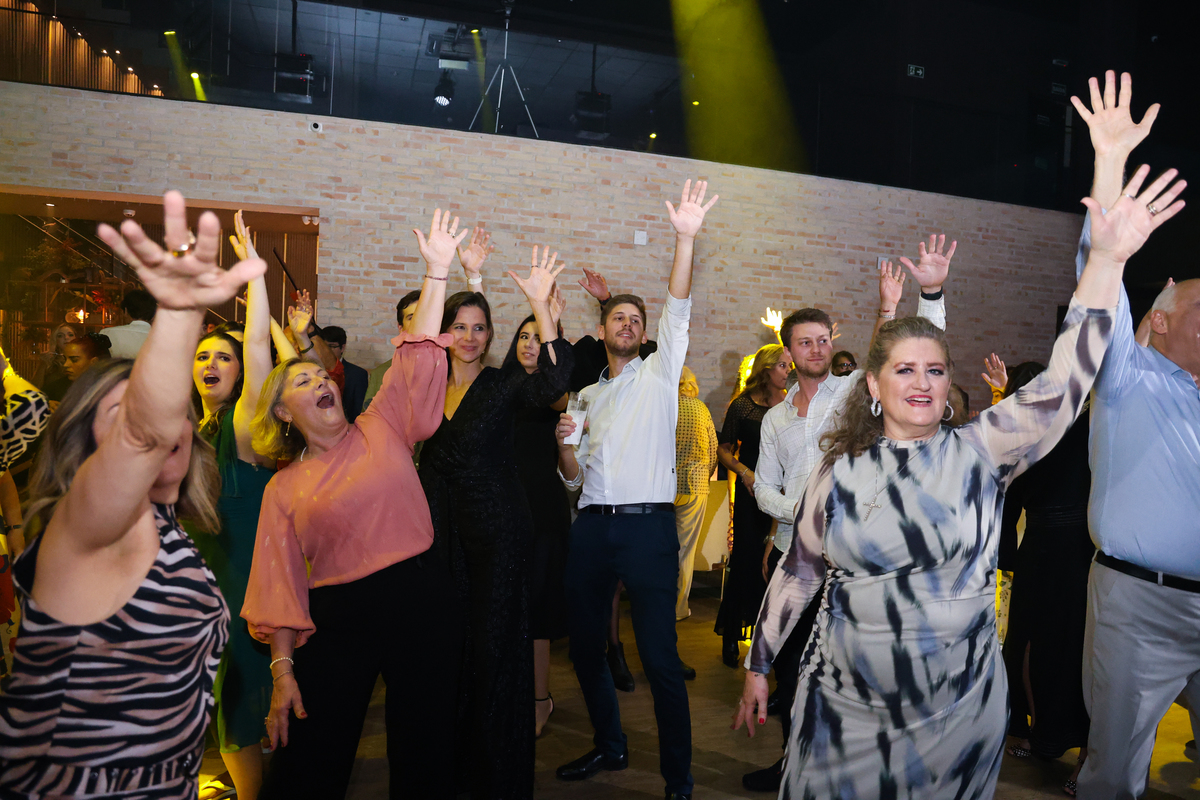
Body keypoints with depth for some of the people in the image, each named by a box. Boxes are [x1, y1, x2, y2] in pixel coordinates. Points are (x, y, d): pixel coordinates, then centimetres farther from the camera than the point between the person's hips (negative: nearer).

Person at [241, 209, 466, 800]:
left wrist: (437, 269, -10)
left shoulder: (381, 429, 5)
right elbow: (281, 586, 2)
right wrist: (282, 670, -4)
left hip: (424, 603, 0)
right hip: (340, 620, 0)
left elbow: (418, 357, -4)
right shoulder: (284, 489, 5)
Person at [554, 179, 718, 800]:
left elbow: (678, 311, -9)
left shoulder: (659, 374, 8)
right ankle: (609, 745, 34)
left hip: (647, 525, -5)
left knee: (659, 656, -5)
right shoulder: (587, 395, 19)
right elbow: (573, 477, 17)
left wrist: (685, 238, -21)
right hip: (591, 527, 5)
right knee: (585, 644, 13)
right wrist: (564, 445, -5)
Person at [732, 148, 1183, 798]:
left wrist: (1107, 257, -25)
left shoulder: (980, 452, -5)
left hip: (960, 712, 0)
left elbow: (1063, 384, -18)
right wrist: (758, 667, 7)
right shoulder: (838, 474, -4)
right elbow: (797, 573, 3)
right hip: (847, 708, 0)